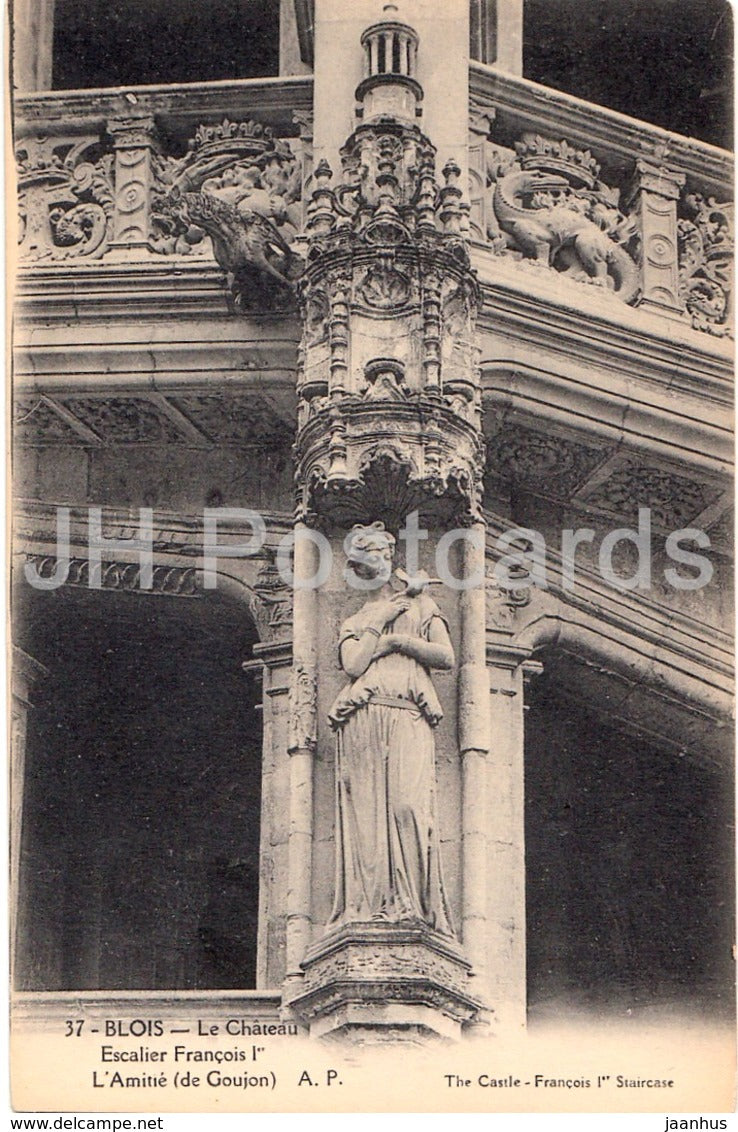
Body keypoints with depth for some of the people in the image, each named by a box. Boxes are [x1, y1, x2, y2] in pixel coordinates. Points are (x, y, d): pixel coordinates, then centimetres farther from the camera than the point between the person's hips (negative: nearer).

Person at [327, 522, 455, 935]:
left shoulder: (421, 606, 23)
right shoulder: (355, 621, 27)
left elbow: (447, 656, 7)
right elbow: (354, 665, 6)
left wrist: (397, 640, 2)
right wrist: (383, 622, 8)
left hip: (409, 719, -2)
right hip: (362, 719, 2)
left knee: (407, 805, -19)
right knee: (365, 809, -11)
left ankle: (413, 904, -24)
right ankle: (367, 905, -17)